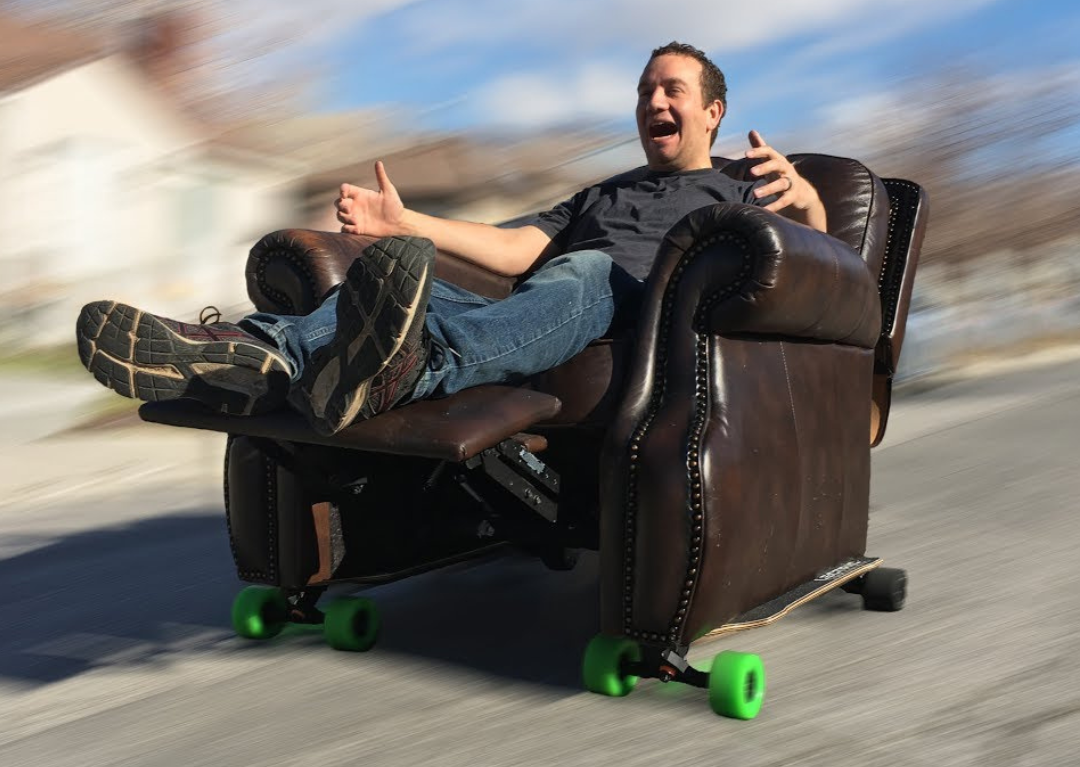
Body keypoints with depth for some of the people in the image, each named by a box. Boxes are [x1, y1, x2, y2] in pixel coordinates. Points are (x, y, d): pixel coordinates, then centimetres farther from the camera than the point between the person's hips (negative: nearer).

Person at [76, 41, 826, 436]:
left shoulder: (735, 194, 28)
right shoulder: (602, 195, 39)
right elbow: (516, 246, 24)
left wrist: (803, 197, -11)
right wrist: (405, 224, 13)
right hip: (545, 321, 5)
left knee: (586, 271, -39)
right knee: (406, 278, -21)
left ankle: (411, 367, -66)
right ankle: (263, 352, -50)